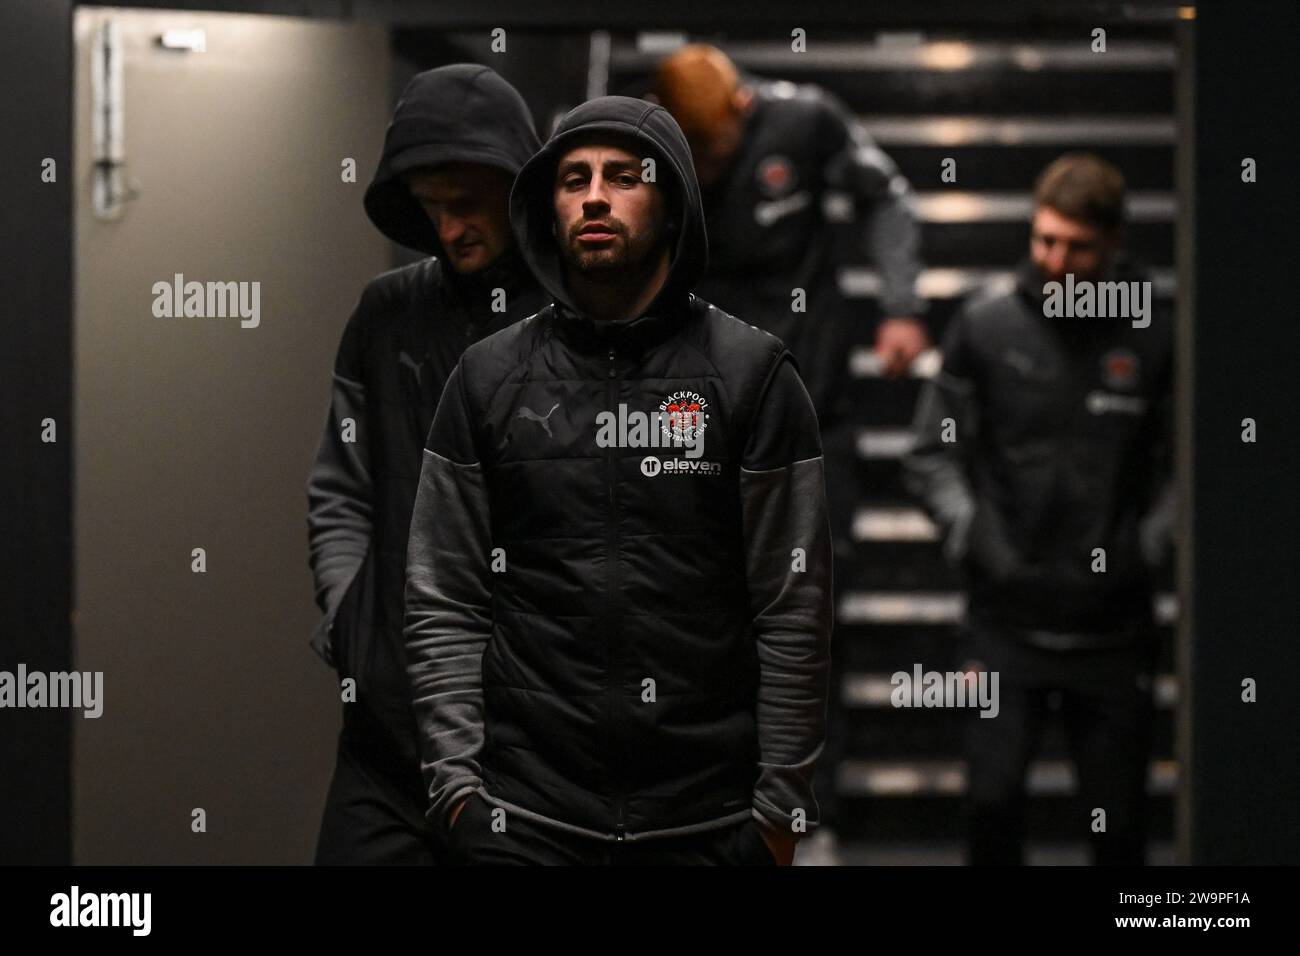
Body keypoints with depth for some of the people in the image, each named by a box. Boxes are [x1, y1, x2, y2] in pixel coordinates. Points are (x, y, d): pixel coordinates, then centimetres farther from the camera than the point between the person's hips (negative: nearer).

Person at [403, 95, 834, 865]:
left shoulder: (752, 373, 0)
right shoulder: (489, 378, 6)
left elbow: (793, 610, -1)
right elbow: (445, 605, 6)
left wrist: (781, 807, -4)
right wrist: (457, 782, -3)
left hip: (706, 822, -1)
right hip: (526, 818, 1)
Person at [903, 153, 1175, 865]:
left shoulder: (1152, 341, 0)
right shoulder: (984, 328, 1)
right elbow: (931, 456, 5)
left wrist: (1145, 546, -6)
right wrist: (973, 535, -7)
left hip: (1115, 626, 0)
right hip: (1007, 620, 0)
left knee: (1118, 820, 5)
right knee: (993, 798, -13)